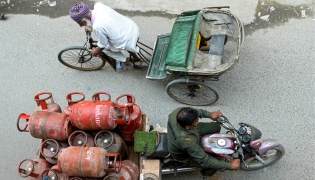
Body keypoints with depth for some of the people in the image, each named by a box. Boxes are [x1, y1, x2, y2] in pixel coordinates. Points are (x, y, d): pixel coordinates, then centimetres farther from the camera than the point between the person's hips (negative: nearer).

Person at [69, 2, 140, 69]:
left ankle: (126, 62, 25)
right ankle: (133, 53, 38)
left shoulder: (97, 27, -28)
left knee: (104, 47, 13)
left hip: (130, 41, -7)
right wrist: (89, 25, 13)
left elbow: (102, 46, -9)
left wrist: (97, 51, 10)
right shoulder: (98, 5, -9)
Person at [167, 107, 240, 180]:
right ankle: (207, 173, 26)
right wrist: (230, 166, -29)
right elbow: (204, 160, -35)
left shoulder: (179, 111, -31)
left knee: (216, 127, 4)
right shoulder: (186, 141, -45)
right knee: (214, 166, -11)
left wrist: (209, 114, -21)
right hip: (184, 153, -6)